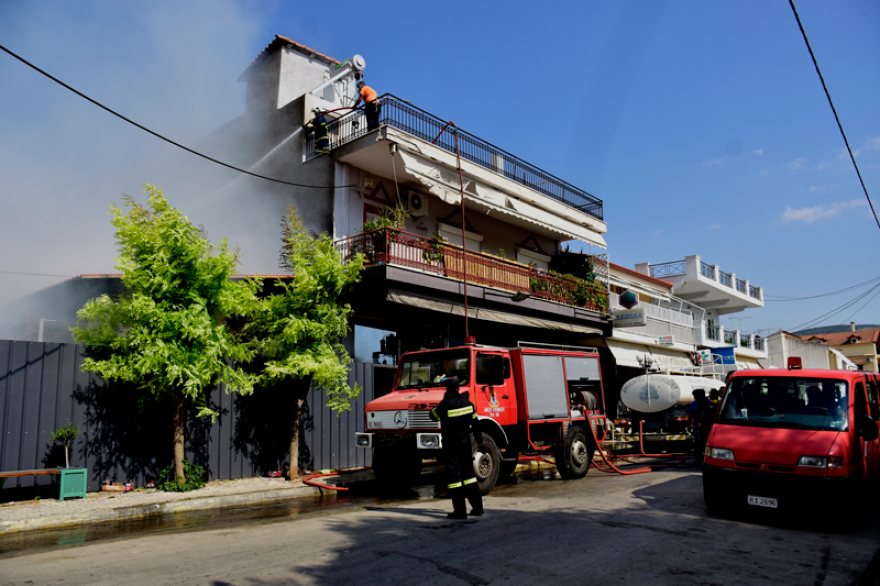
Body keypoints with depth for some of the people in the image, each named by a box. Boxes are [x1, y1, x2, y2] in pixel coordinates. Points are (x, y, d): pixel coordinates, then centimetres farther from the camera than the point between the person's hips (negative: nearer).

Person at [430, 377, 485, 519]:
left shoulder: (445, 404, -15)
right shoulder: (467, 403, 1)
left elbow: (434, 416, 1)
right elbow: (475, 424, 8)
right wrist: (479, 441, 17)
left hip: (450, 445, -5)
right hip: (466, 443, 5)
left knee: (453, 475, 1)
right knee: (468, 472, 15)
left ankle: (460, 510, 1)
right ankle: (477, 507, 18)